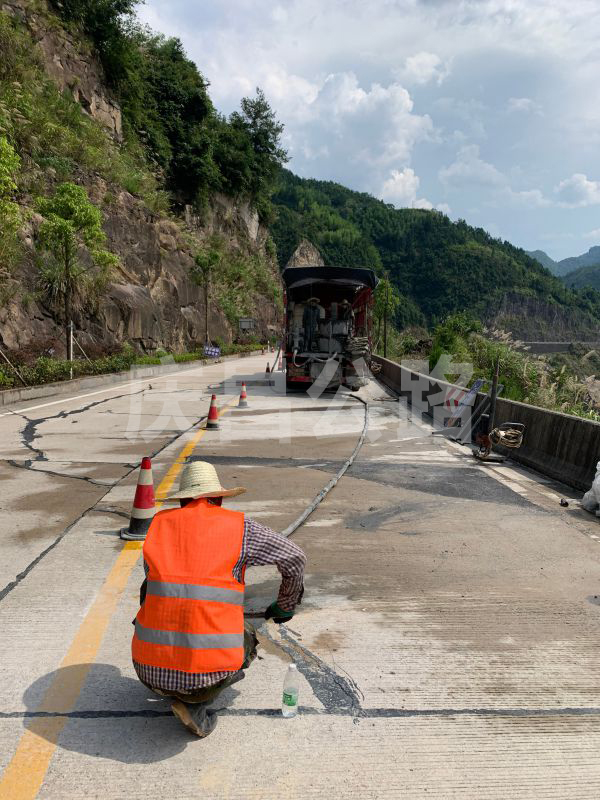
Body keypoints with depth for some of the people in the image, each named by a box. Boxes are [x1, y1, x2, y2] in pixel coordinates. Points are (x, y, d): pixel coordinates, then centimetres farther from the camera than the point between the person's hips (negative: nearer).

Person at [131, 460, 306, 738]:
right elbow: (295, 558, 13)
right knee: (246, 636, 29)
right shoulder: (240, 526, 3)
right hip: (208, 670, -2)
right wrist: (285, 606, 31)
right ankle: (196, 706, 7)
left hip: (151, 670, 3)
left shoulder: (160, 522, 10)